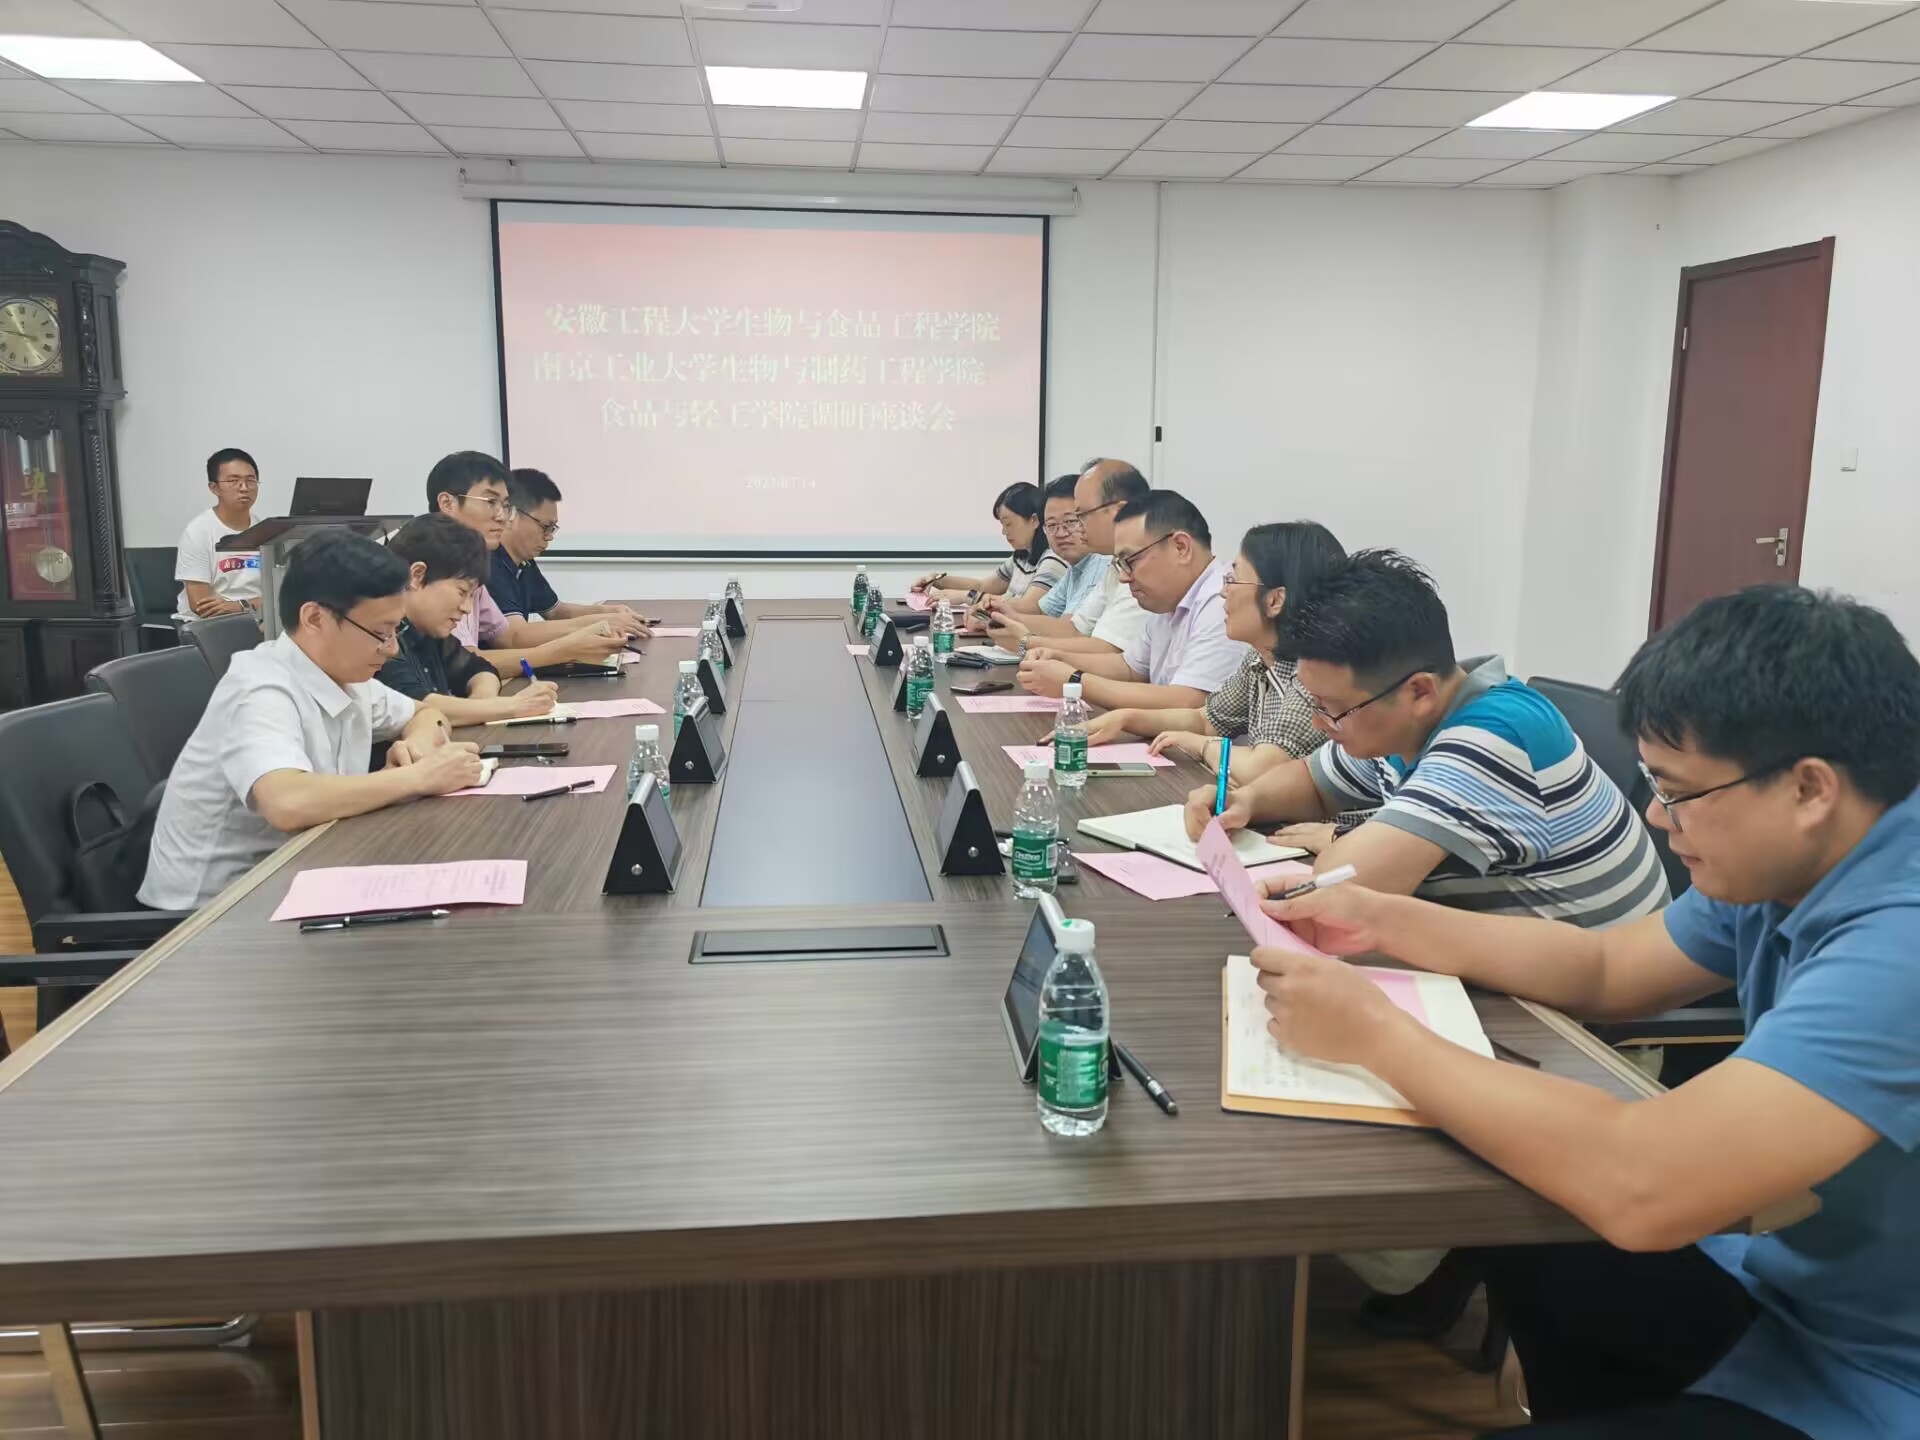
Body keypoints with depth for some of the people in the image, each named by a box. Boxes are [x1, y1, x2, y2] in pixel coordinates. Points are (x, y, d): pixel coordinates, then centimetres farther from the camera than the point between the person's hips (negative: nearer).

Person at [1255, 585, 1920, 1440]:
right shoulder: (1793, 869, -4)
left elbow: (1637, 1187, -42)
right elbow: (1606, 972, 9)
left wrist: (1376, 1035, -29)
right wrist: (1382, 920, -2)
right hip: (1793, 1286, 8)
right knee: (1526, 1254, 20)